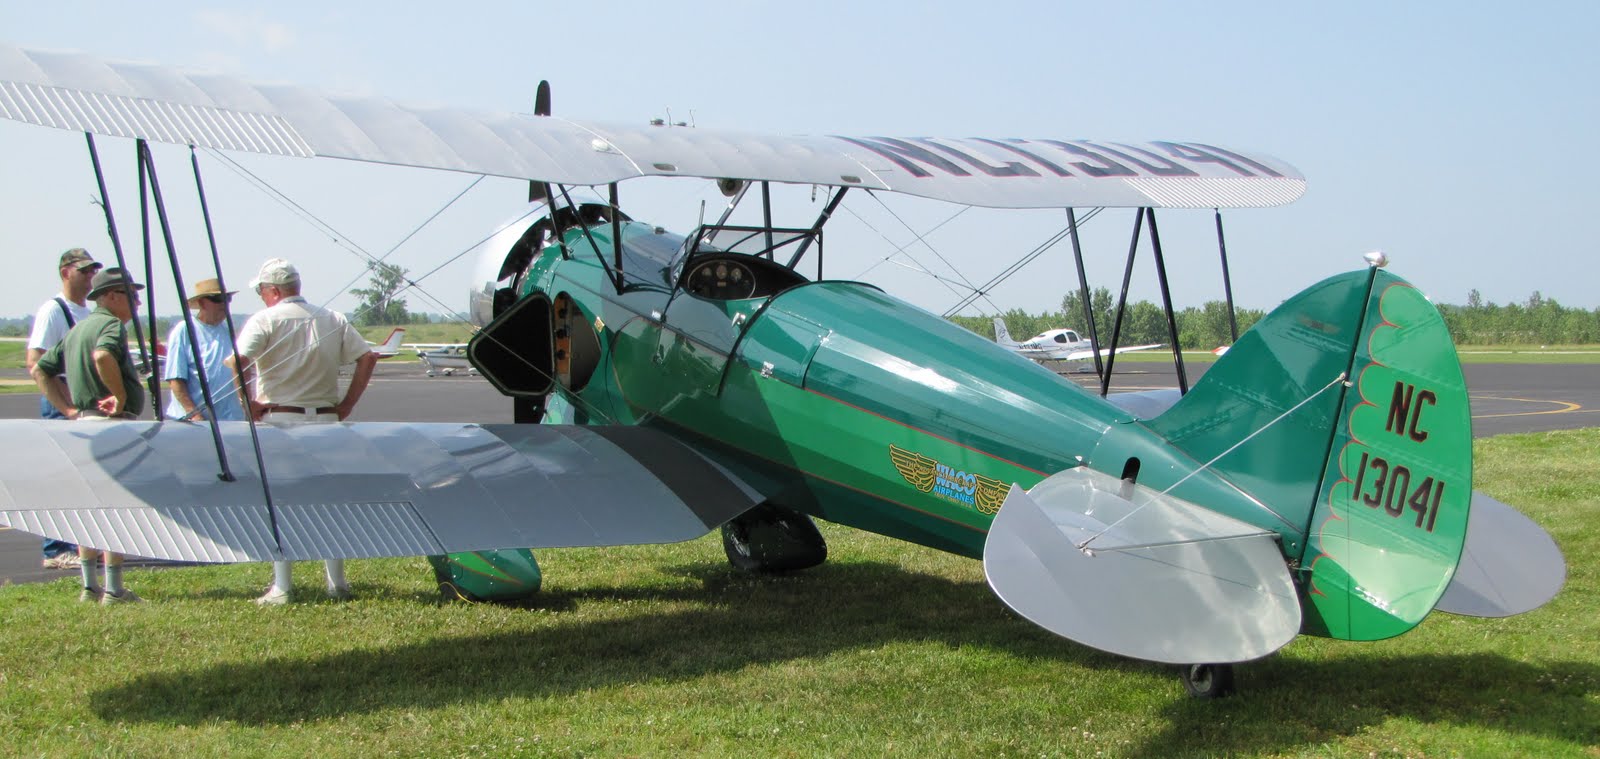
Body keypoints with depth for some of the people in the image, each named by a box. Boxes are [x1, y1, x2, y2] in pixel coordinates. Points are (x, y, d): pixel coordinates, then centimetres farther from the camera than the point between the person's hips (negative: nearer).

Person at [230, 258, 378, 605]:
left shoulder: (266, 319, -6)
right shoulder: (332, 319, 8)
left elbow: (238, 360, -21)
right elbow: (368, 357, 5)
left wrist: (250, 403, -9)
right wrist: (346, 405, 6)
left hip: (278, 419, -4)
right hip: (325, 418, 4)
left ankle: (280, 588, 2)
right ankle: (337, 583, 15)